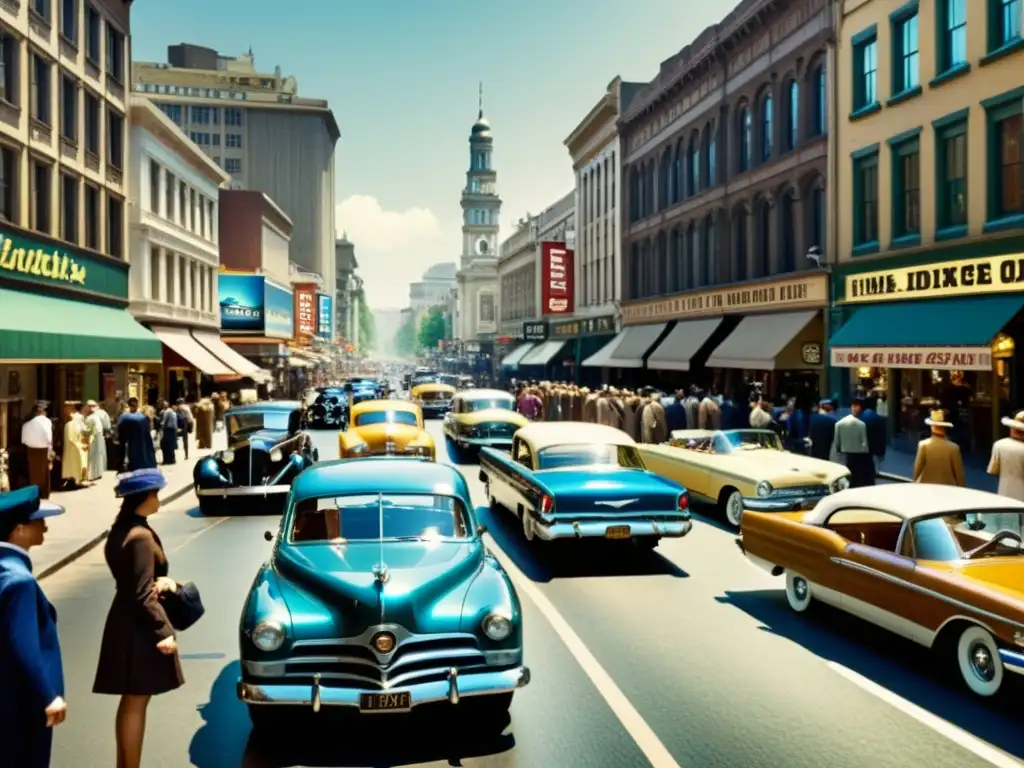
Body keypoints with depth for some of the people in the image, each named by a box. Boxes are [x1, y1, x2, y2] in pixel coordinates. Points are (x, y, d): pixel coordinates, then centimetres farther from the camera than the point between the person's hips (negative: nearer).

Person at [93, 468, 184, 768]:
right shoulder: (141, 536, -21)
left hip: (124, 622, 10)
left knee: (130, 702, 18)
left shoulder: (120, 530, 8)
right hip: (139, 626, -10)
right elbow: (143, 596, -22)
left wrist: (161, 581, 0)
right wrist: (163, 632, -19)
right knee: (136, 703, 1)